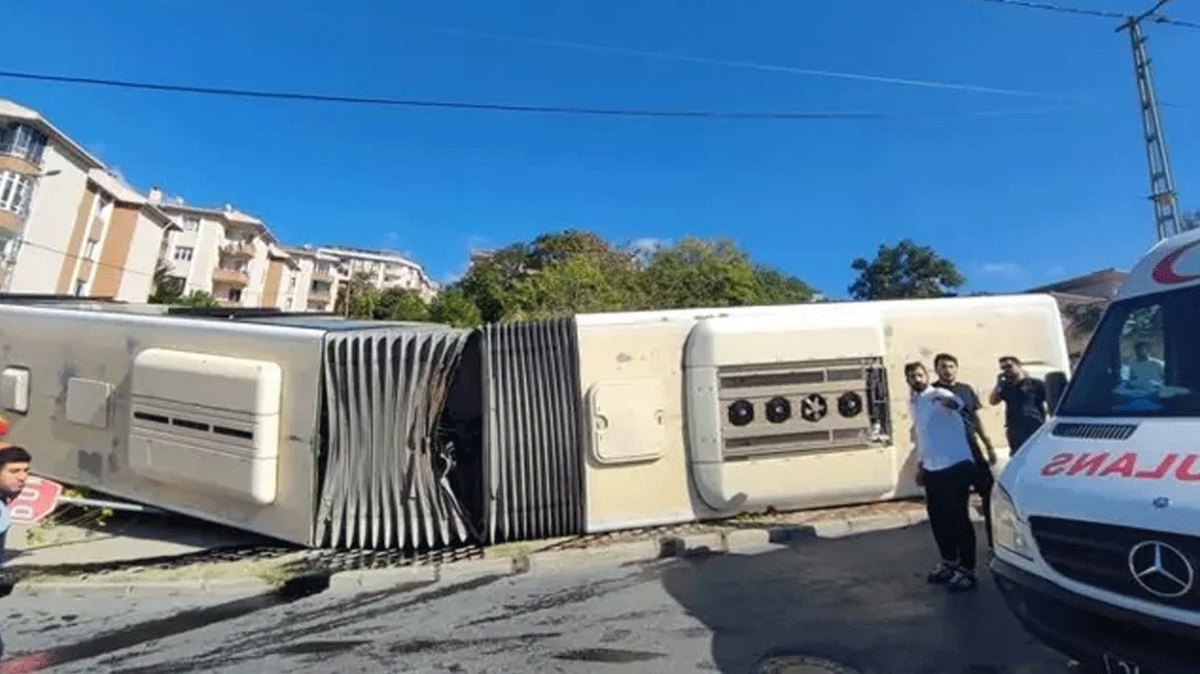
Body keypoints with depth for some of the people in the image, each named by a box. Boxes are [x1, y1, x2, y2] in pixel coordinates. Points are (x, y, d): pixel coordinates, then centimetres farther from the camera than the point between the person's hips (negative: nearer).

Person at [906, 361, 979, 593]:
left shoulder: (938, 394, -10)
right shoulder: (912, 403, 11)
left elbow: (955, 402, -36)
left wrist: (950, 402, -59)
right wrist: (920, 465, 21)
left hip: (956, 465, -7)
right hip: (932, 469, 7)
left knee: (959, 518, 0)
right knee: (938, 518, 15)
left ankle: (967, 570, 11)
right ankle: (949, 562, 31)